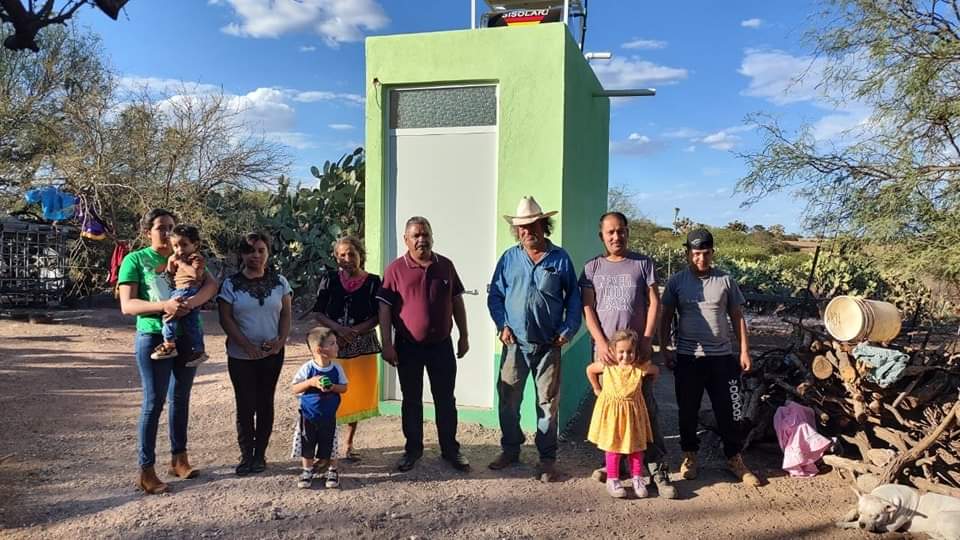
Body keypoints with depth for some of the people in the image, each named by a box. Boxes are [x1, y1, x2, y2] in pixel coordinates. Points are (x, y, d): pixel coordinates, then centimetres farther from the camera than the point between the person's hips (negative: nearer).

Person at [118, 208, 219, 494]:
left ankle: (179, 458, 26)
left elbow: (211, 284, -7)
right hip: (154, 337, -4)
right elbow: (127, 305, -12)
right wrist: (164, 305, -27)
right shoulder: (135, 260, -3)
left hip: (188, 337, 4)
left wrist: (191, 302, -26)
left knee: (181, 398, 13)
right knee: (154, 402, -3)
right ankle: (146, 470, 7)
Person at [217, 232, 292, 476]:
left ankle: (260, 454, 19)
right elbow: (225, 319, -5)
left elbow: (286, 314, 4)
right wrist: (247, 346, -14)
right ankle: (246, 455, 14)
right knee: (245, 405, 1)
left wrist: (281, 341, -11)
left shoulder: (279, 282, 3)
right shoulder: (231, 284, -2)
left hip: (272, 354, 1)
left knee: (265, 403, 8)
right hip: (240, 356, -1)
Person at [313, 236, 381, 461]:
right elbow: (318, 313, 0)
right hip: (332, 343, 0)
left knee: (358, 395, 7)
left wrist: (354, 331, -15)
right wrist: (339, 328, -16)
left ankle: (348, 444, 22)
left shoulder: (373, 281, 0)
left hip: (362, 343, 1)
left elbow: (377, 317, -2)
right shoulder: (329, 279, 2)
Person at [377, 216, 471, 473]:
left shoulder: (445, 265, 3)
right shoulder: (395, 269, -6)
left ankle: (450, 449, 22)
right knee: (411, 400, 11)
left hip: (441, 344, 2)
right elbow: (384, 308, -6)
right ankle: (413, 449, 26)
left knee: (446, 399, 9)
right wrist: (387, 344, -11)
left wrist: (464, 336, 9)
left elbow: (457, 301, 10)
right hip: (408, 346, -2)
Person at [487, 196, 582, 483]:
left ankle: (547, 459, 18)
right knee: (508, 400, 9)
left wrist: (567, 330, -3)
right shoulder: (509, 259, 5)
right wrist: (503, 325, -4)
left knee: (548, 404, 6)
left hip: (548, 346, -1)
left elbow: (573, 298, 5)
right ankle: (510, 449, 27)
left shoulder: (560, 258, 2)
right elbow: (495, 295, 7)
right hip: (515, 344, 2)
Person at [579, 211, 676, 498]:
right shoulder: (592, 267, 8)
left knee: (646, 407, -3)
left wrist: (646, 341, -6)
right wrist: (601, 343, -7)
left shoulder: (642, 263, 6)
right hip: (605, 349, 2)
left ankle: (658, 469, 2)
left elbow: (654, 303, 2)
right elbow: (588, 309, 4)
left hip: (638, 348, -2)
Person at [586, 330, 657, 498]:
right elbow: (590, 370, 4)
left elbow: (656, 371, 7)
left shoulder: (641, 367, -13)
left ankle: (637, 478, 23)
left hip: (633, 411, 1)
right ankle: (612, 480, 16)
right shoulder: (606, 365, -14)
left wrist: (643, 384, 3)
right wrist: (597, 389, 6)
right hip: (611, 410, -1)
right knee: (612, 446, 6)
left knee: (636, 446, 9)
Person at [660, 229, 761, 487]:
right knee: (688, 411, 9)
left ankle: (735, 459, 19)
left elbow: (737, 317, 8)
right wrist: (664, 349, -1)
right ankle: (690, 456, 25)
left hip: (721, 357, 0)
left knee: (727, 411, 5)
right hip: (687, 358, 0)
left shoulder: (725, 281, 4)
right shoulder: (676, 281, 1)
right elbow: (666, 317, 5)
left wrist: (744, 351, 3)